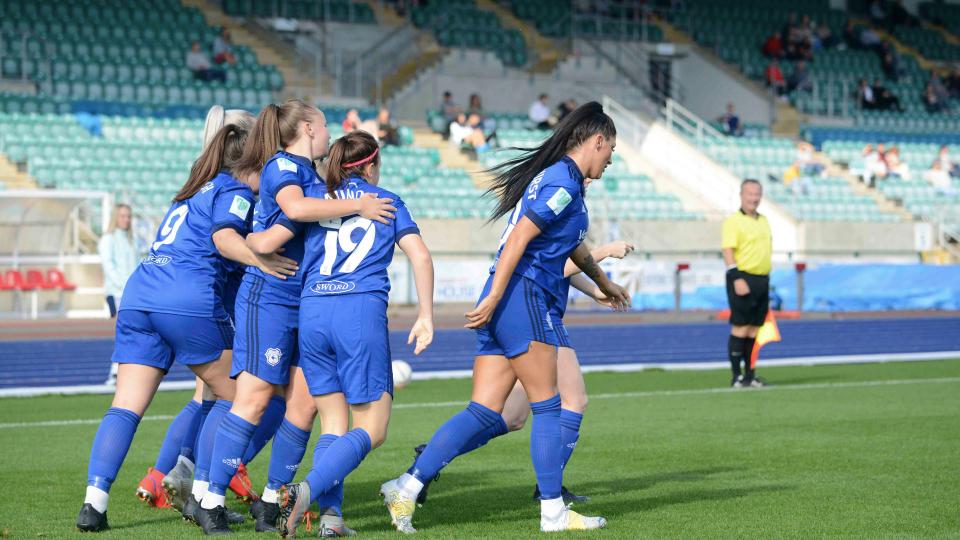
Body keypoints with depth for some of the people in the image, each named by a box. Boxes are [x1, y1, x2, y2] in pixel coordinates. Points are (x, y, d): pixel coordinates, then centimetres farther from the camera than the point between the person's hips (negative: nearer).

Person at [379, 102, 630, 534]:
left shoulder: (554, 177, 22)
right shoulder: (563, 182, -10)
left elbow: (572, 244, 39)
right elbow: (519, 237, -18)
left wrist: (604, 283, 51)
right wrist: (495, 297, -21)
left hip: (503, 304, 9)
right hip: (523, 298, -9)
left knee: (485, 415, 3)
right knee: (547, 408, 0)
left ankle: (408, 487, -4)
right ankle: (553, 512, 6)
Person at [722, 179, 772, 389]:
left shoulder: (764, 221, 16)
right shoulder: (734, 221, -8)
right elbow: (728, 251, -14)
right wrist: (737, 279, -22)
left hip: (762, 280, 7)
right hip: (743, 279, -7)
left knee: (754, 329, 8)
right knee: (740, 328, -6)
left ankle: (750, 375, 12)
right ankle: (736, 376, -3)